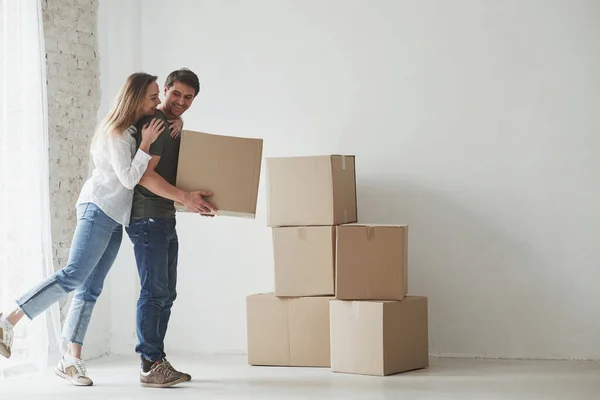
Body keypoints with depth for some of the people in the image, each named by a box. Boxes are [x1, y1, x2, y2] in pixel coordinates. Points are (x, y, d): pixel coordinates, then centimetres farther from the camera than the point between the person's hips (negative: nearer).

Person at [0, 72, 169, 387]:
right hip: (99, 209, -9)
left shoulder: (132, 130, 17)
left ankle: (71, 360, 0)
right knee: (73, 275, -18)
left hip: (115, 217, 9)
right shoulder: (117, 133, -10)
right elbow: (129, 178, -15)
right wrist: (146, 144, -15)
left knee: (90, 288, 2)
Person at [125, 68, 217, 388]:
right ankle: (150, 366, -7)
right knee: (154, 291, -10)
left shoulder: (177, 128, 19)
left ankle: (155, 362, 16)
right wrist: (185, 198, -27)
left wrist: (198, 200, 16)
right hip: (148, 217, -10)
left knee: (166, 293, 11)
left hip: (165, 219, 10)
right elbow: (145, 175, -21)